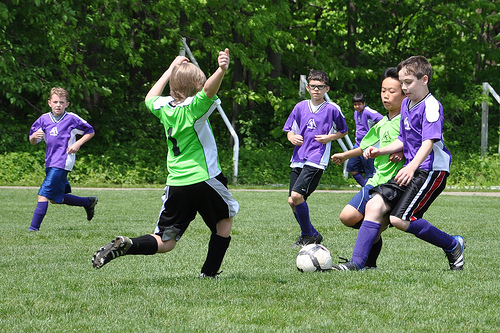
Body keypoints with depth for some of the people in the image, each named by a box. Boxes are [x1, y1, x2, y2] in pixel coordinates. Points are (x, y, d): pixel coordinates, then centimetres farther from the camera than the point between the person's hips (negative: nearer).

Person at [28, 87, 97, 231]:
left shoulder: (72, 119, -4)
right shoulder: (44, 119, 9)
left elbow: (90, 132, 7)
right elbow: (33, 142, 11)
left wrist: (78, 144, -7)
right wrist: (34, 136, -13)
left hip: (62, 163, -7)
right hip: (50, 162, 7)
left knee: (44, 194, -15)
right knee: (56, 199, 14)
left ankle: (34, 227, -15)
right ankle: (89, 202, 31)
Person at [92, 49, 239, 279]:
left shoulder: (164, 106, 6)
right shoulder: (194, 107, -11)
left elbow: (149, 99, 30)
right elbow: (209, 90, -33)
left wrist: (171, 70, 34)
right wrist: (221, 71, -51)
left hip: (176, 184, 5)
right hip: (204, 179, -5)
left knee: (164, 243, 6)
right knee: (224, 221, 23)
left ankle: (124, 245, -21)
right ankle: (209, 272, 18)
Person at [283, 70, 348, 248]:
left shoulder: (332, 109, 0)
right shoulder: (300, 107, 11)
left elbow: (343, 131, 13)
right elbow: (289, 130, 18)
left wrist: (329, 137, -6)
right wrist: (292, 137, -4)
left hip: (316, 160, -6)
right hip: (298, 159, 6)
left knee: (297, 195, -21)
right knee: (292, 201, 1)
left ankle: (307, 235, -4)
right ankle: (313, 235, 19)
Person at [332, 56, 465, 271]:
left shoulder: (431, 106, -11)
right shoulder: (406, 104, 17)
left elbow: (428, 142, -23)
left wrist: (411, 167, -36)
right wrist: (380, 151, 11)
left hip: (431, 170, -9)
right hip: (411, 170, 9)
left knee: (400, 219, -18)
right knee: (375, 205, -5)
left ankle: (452, 245, 1)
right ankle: (357, 263, -6)